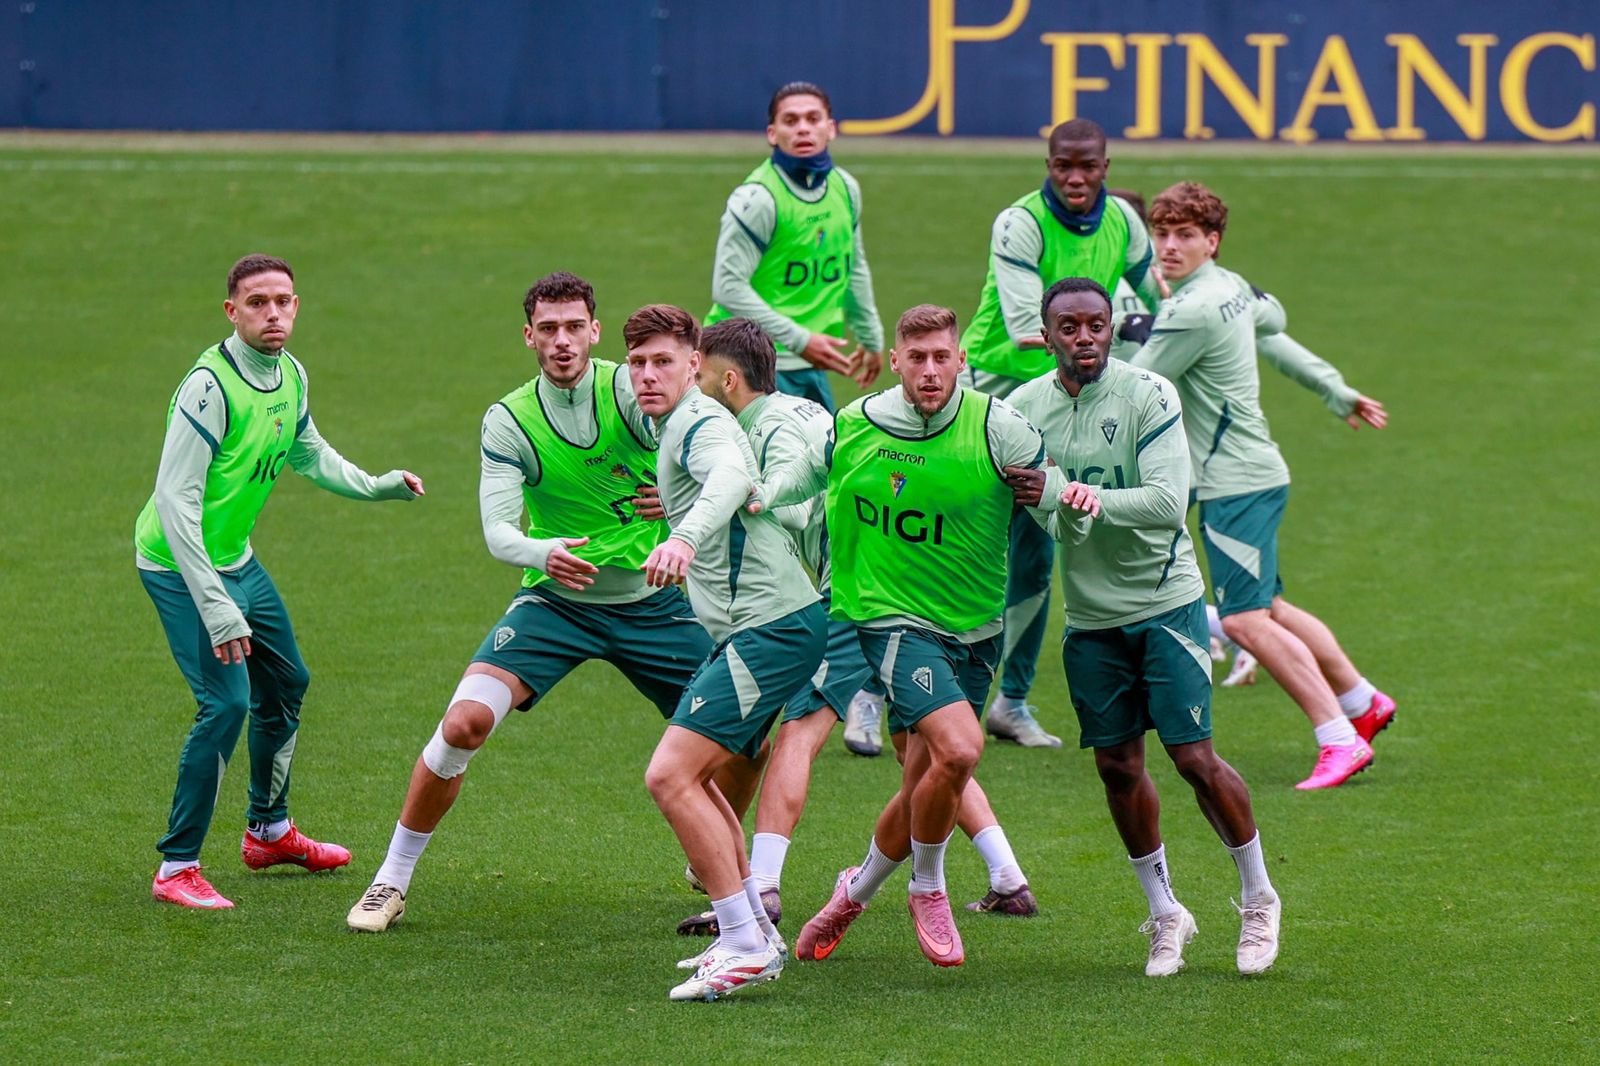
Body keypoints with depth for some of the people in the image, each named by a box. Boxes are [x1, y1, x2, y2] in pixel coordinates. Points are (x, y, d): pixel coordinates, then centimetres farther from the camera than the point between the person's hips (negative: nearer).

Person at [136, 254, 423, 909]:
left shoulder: (291, 375, 2)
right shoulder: (210, 384, -26)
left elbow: (308, 454, 23)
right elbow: (175, 498, -28)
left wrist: (377, 486, 10)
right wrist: (214, 606, -31)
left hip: (236, 558, 9)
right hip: (181, 566, -9)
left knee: (285, 683, 21)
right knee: (227, 702, -18)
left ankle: (269, 831, 42)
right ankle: (177, 868, -10)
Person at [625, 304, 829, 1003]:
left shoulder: (700, 421, -13)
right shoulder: (674, 426, 18)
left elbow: (731, 476, -39)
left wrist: (685, 537, -55)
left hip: (770, 627, -11)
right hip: (752, 630, 11)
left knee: (670, 776, -16)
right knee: (691, 778, 19)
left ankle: (746, 945, -15)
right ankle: (756, 935, 24)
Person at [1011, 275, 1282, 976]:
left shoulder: (1148, 395, -12)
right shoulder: (1025, 407, 0)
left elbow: (1168, 499, -21)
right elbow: (1038, 523, -2)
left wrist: (1095, 501, -36)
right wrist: (1035, 501, -26)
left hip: (1164, 602, -4)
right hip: (1089, 614, 4)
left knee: (1194, 757, -6)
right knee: (1117, 765, 6)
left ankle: (1258, 897, 14)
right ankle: (1164, 913, 22)